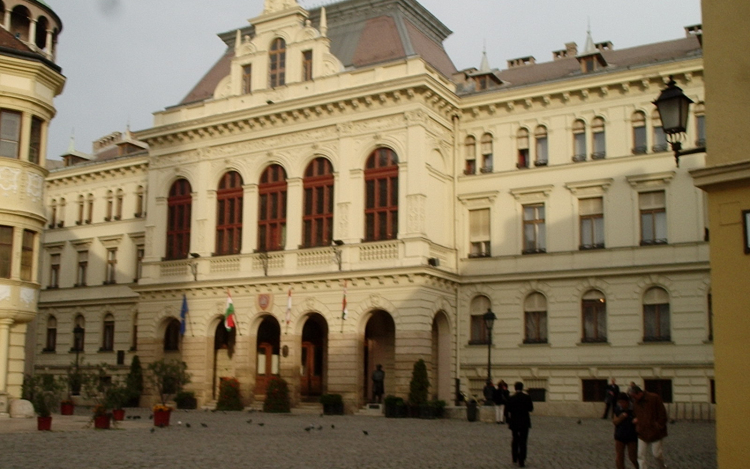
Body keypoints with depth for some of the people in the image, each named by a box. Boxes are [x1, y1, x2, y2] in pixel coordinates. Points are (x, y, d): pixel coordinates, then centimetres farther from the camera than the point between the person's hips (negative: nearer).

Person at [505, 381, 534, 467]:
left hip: (514, 422, 1)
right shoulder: (527, 397, -9)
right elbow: (531, 409, 0)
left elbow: (507, 411, -3)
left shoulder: (511, 398, -6)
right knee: (523, 442, 2)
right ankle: (521, 461, -3)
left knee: (515, 440, 21)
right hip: (524, 422, -1)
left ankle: (515, 458, 27)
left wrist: (508, 421, 8)